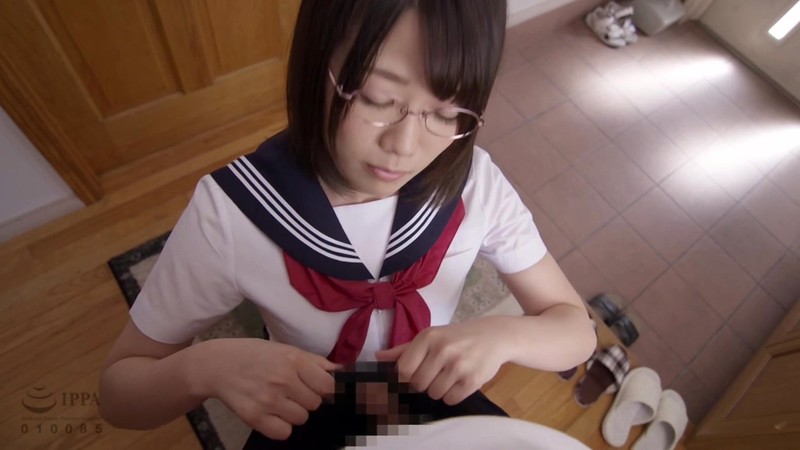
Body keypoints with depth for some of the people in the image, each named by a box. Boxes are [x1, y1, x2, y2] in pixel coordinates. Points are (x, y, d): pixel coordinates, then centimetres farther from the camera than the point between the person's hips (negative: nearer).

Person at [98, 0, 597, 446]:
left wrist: (500, 335, -29)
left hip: (439, 405, 2)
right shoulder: (231, 210, -25)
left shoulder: (474, 181, -21)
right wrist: (204, 367, -32)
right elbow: (119, 395, -11)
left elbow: (578, 330, -9)